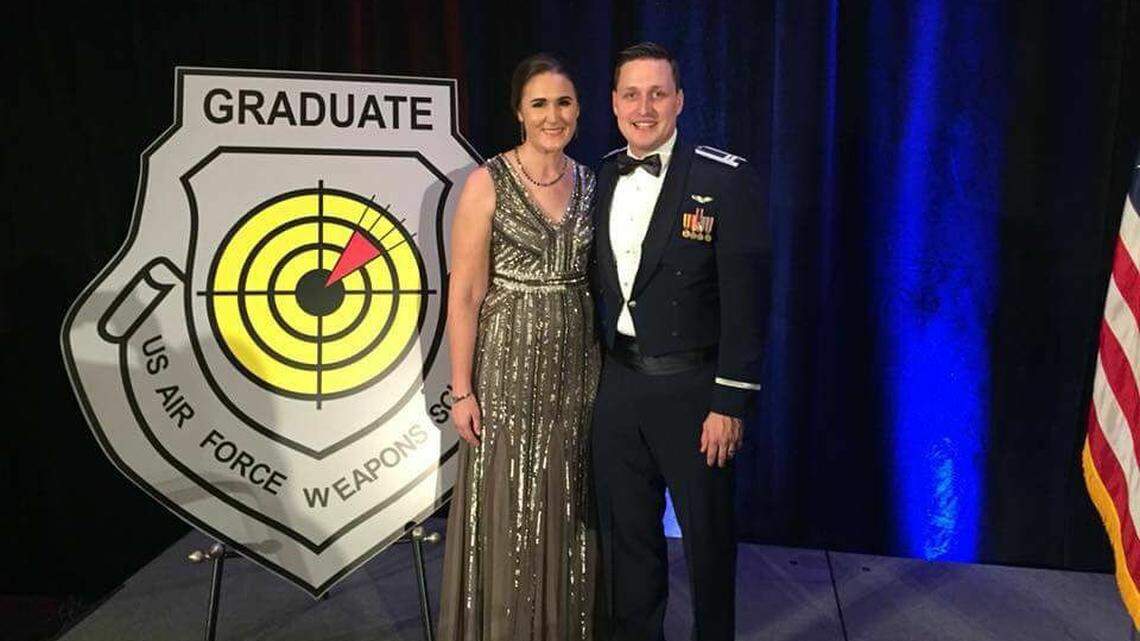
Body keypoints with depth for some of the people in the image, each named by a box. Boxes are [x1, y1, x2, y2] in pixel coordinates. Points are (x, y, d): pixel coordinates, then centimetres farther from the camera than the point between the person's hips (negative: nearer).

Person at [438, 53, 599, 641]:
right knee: (507, 511, 5)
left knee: (567, 510, 13)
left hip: (576, 366, 4)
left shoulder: (589, 183, 7)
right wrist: (462, 389, -12)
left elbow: (593, 279, 12)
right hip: (508, 365, -4)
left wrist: (604, 367, 7)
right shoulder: (488, 182, -7)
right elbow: (463, 293, -9)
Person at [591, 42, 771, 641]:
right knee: (626, 537, 17)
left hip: (692, 388, -4)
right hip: (616, 385, 5)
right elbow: (597, 285, 10)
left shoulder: (727, 180, -11)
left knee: (707, 537, 13)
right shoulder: (600, 178, 6)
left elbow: (745, 302, -13)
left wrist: (730, 404, -15)